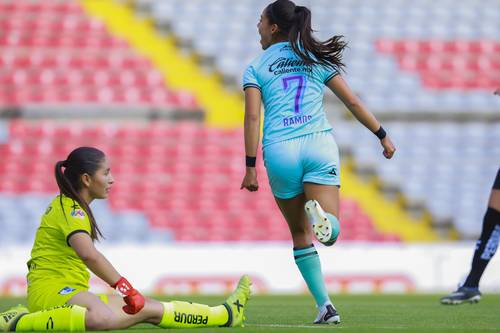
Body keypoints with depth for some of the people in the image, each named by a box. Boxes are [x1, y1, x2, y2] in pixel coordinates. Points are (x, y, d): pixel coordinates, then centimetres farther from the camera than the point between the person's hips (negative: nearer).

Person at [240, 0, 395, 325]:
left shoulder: (255, 68, 9)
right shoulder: (316, 60, 16)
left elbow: (252, 118, -1)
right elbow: (352, 101, 12)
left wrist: (250, 167, -1)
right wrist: (383, 135, 19)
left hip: (279, 151, 0)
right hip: (319, 143, 1)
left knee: (300, 233, 14)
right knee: (330, 232, -8)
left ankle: (325, 305, 8)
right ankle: (318, 212, -43)